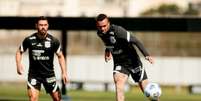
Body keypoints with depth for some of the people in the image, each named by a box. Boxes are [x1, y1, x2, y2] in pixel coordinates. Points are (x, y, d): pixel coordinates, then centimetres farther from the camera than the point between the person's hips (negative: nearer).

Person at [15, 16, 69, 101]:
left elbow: (60, 56, 3)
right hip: (33, 74, -1)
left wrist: (64, 72, -5)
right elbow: (19, 52, 7)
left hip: (49, 74, 1)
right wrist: (18, 64, -12)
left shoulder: (53, 41, -7)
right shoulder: (29, 40, -7)